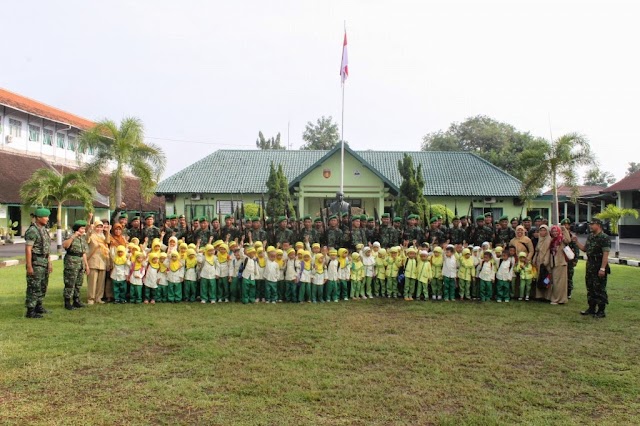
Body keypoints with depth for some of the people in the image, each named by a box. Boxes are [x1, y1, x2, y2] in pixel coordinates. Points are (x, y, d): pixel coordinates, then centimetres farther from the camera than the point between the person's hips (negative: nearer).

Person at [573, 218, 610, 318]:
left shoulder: (604, 238, -15)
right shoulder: (590, 237, 13)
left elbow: (605, 254, -20)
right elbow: (585, 249, 21)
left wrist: (602, 268, -24)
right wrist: (576, 242, 8)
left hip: (599, 267, -9)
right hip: (590, 266, 9)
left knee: (599, 289, -2)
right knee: (590, 288, 15)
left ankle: (601, 311, 7)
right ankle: (591, 308, 26)